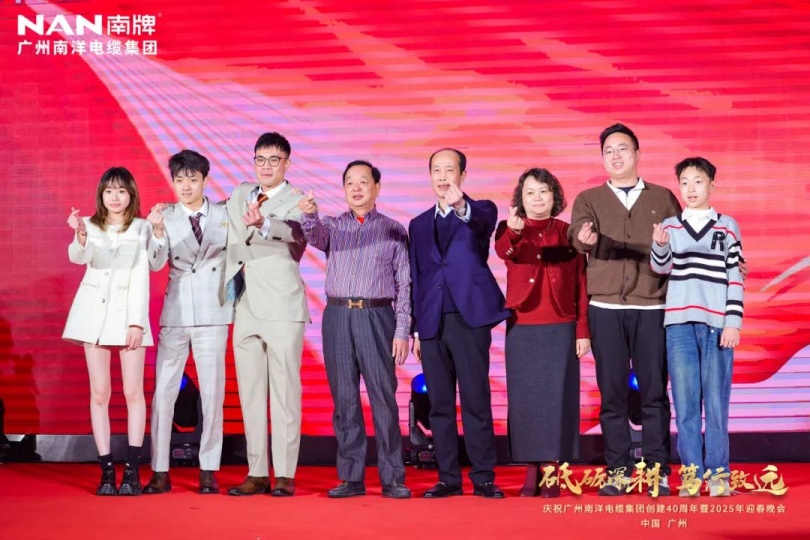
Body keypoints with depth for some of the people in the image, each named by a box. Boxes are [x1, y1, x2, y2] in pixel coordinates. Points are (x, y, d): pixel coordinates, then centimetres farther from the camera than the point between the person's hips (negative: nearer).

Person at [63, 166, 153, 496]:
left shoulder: (142, 228, 3)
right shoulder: (90, 226, 6)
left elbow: (141, 276, -2)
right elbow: (78, 257, -13)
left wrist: (137, 321, -9)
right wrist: (80, 237, -36)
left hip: (128, 311, -1)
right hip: (94, 312, 1)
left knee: (133, 392, -3)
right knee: (99, 393, 2)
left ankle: (132, 471, 1)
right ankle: (106, 472, 5)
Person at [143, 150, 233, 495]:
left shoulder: (223, 215, 3)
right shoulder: (165, 217, 2)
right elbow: (155, 263, -10)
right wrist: (157, 232, -26)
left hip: (213, 314, 0)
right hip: (175, 314, 0)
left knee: (212, 392, 3)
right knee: (163, 392, 0)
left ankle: (208, 471, 10)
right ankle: (160, 472, 7)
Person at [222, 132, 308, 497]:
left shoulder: (298, 201, -2)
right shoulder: (240, 195, 17)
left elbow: (294, 232, -24)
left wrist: (263, 224, -45)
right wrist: (234, 273, 10)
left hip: (282, 308, -6)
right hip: (246, 307, 6)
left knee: (285, 392, -7)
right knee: (250, 394, 6)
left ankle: (285, 475, -3)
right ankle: (257, 473, 10)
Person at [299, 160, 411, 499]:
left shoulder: (394, 230, 8)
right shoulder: (333, 226, 14)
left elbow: (405, 285, 4)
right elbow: (315, 235, -10)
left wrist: (402, 331, -5)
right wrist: (309, 215, -33)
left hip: (377, 317, -2)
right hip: (337, 317, 2)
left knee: (383, 398, -4)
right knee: (344, 399, 4)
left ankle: (392, 478, 1)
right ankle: (351, 477, 10)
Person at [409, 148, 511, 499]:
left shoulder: (480, 211, 6)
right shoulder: (419, 224, 17)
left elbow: (484, 221, -21)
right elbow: (416, 279, 16)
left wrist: (460, 205, -43)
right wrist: (416, 329, 10)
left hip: (470, 317, -4)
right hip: (432, 322, 4)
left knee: (476, 401, -4)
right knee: (440, 405, 5)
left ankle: (483, 477, 1)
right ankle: (448, 478, 11)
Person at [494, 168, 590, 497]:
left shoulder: (568, 233, 8)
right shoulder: (509, 230, 6)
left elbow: (581, 284, 6)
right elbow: (503, 251, -19)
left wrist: (583, 330, -2)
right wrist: (513, 232, -42)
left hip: (561, 328, 0)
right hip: (521, 328, 0)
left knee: (557, 397, -2)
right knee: (525, 397, 1)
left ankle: (551, 470, 4)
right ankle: (531, 470, 8)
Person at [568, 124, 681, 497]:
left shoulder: (663, 199, 13)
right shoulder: (589, 199, 9)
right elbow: (577, 233, -11)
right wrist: (584, 238, -33)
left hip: (653, 308, 0)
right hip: (605, 309, 0)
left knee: (654, 392, -1)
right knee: (612, 392, 2)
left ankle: (657, 471, 6)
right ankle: (617, 471, 9)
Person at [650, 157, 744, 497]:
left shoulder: (727, 227, 7)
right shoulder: (670, 226, 11)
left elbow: (735, 277, 5)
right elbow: (660, 268, -3)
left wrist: (733, 322, -3)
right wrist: (659, 245, -24)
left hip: (717, 323, -1)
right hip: (679, 322, 1)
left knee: (716, 401, 0)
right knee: (685, 401, 3)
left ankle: (718, 473, 7)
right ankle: (691, 472, 9)